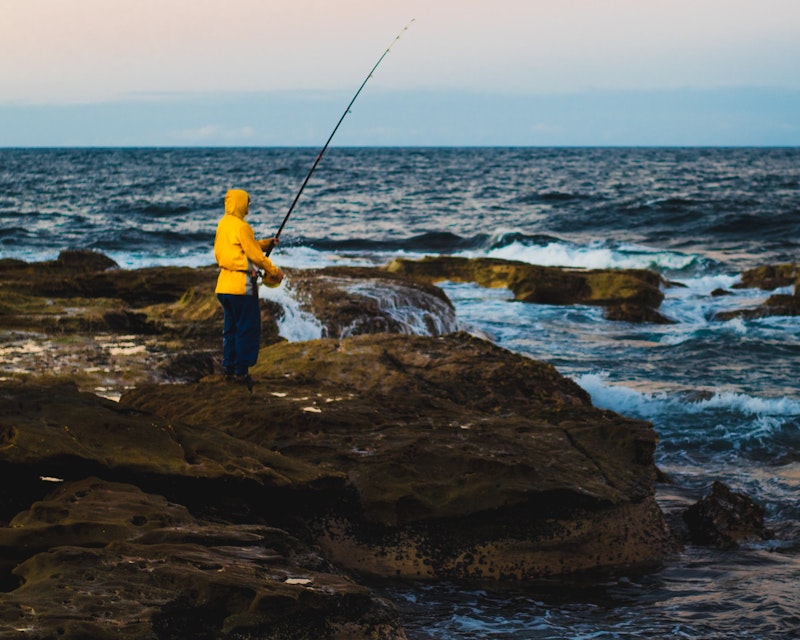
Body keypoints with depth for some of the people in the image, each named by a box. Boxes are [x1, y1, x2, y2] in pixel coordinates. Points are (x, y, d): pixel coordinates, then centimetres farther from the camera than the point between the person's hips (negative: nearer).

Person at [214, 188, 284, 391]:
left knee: (231, 328, 14)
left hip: (224, 284, 9)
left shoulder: (223, 224, 12)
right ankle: (241, 371, -4)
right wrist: (274, 271, -1)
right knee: (248, 328, -3)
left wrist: (267, 243, 17)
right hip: (241, 284, -9)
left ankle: (229, 368, 16)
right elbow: (255, 255, -12)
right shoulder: (241, 227, -15)